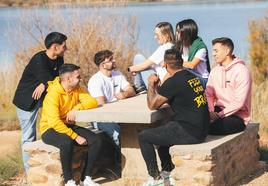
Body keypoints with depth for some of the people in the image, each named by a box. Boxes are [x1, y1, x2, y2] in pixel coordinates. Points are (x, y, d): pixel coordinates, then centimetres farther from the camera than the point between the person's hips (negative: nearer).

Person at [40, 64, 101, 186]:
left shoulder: (77, 90, -1)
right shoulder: (53, 94, -23)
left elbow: (93, 102, -13)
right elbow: (54, 122, -30)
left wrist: (76, 108, -30)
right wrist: (75, 137, -29)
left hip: (69, 126, 7)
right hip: (50, 129, -7)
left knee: (96, 141, -15)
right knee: (67, 142, -39)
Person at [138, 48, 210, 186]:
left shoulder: (173, 82, -17)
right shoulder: (192, 77, 10)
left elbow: (152, 105, -5)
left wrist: (151, 84, 8)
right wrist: (157, 86, 20)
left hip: (189, 132, -9)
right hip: (201, 129, 9)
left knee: (143, 137, 3)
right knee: (161, 131, 31)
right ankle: (167, 171, 35)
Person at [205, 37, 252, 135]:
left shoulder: (241, 71, -12)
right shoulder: (215, 71, 11)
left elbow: (239, 103, -18)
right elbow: (208, 94, 5)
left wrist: (219, 115, -21)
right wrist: (210, 111, -14)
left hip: (237, 116, -6)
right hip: (219, 111, 6)